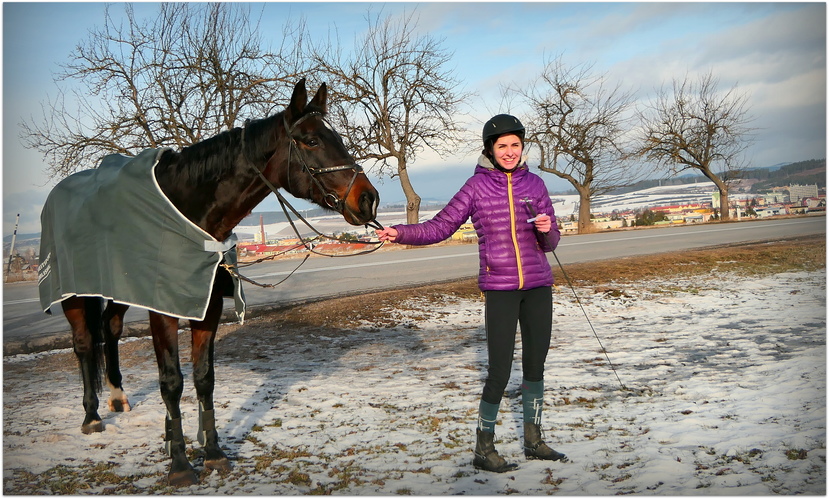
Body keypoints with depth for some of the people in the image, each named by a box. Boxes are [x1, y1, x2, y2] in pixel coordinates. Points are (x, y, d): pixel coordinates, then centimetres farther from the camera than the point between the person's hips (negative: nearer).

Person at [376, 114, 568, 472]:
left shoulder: (534, 183, 7)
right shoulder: (477, 185, -1)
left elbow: (550, 243, 10)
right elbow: (440, 227, -5)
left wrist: (547, 230, -12)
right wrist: (400, 233, -18)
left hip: (538, 285, 4)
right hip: (500, 289, -4)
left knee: (535, 365, 12)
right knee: (499, 370, -4)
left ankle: (533, 441, 28)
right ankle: (484, 449, 11)